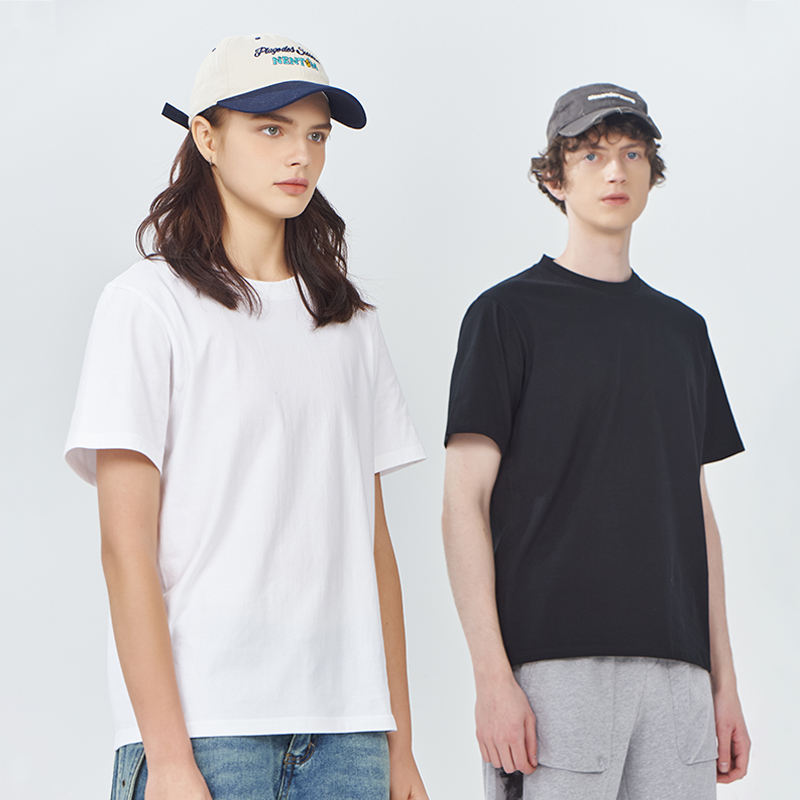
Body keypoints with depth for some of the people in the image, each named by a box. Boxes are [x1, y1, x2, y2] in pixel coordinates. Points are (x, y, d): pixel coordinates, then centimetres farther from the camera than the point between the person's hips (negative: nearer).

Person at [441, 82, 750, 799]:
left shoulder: (682, 328, 19)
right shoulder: (510, 312, 2)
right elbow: (465, 503, -4)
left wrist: (724, 680, 14)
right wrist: (492, 676, -13)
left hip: (674, 661, 5)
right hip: (552, 659, -5)